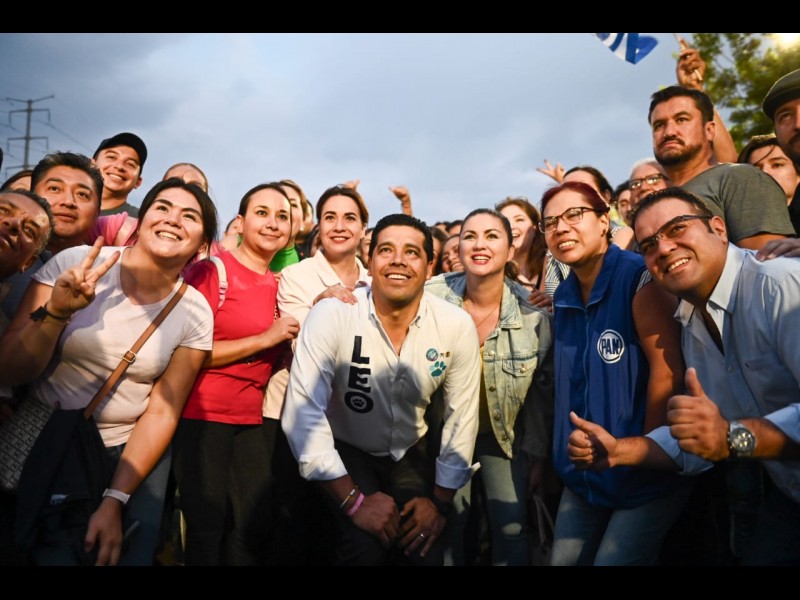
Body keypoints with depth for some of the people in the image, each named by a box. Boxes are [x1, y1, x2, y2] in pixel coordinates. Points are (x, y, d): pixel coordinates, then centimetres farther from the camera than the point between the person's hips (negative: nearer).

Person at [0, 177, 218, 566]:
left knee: (127, 555, 7)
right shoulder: (72, 265, -13)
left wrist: (115, 500, -12)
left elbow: (162, 412, -6)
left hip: (131, 450, 1)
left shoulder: (195, 312, -9)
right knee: (55, 555, -2)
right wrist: (56, 311, -28)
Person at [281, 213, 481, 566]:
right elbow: (303, 412, -25)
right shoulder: (332, 315, -23)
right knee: (367, 548, -21)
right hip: (346, 450, -2)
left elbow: (461, 417, -6)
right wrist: (354, 500, -25)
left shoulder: (457, 326, -16)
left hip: (411, 453, 3)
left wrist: (441, 500, -4)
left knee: (423, 553, -7)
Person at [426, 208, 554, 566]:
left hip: (505, 434, 0)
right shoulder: (432, 300, -19)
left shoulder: (533, 316, -15)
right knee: (450, 523, 7)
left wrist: (538, 454, 0)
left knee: (511, 528, 1)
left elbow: (541, 393, -4)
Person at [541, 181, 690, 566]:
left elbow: (668, 373, -20)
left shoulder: (640, 279, -17)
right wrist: (570, 454, 8)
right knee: (563, 560, 13)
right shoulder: (563, 297, 5)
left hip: (645, 475, -7)